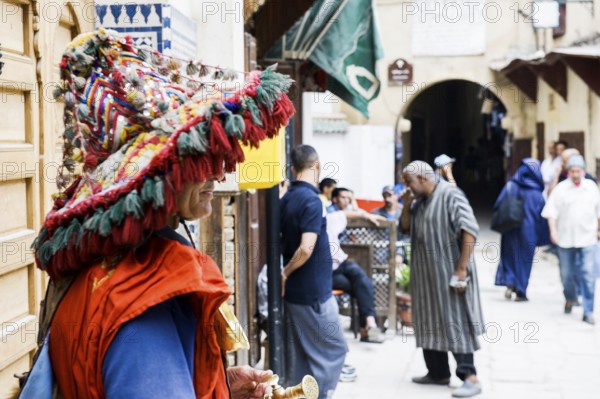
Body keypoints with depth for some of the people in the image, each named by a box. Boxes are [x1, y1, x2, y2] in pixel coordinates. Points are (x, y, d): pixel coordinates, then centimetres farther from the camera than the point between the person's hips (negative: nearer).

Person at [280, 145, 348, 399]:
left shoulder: (287, 199, 8)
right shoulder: (311, 200, -18)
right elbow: (306, 249, -26)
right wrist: (286, 273, -12)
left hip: (295, 291, 8)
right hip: (313, 292, -8)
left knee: (301, 354, 13)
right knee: (334, 350, 3)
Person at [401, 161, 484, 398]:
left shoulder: (450, 196, -16)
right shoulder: (420, 201, 11)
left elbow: (469, 231, -22)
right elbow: (406, 226, 20)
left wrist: (462, 268, -25)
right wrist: (407, 204, 2)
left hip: (448, 271, -9)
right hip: (426, 273, 9)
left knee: (455, 322, -8)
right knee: (430, 322, 13)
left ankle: (470, 377, -6)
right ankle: (438, 372, 23)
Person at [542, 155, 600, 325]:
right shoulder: (561, 188, -3)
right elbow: (551, 211, -5)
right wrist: (553, 231, -15)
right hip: (565, 238, 0)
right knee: (566, 273, 9)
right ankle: (570, 297, 38)